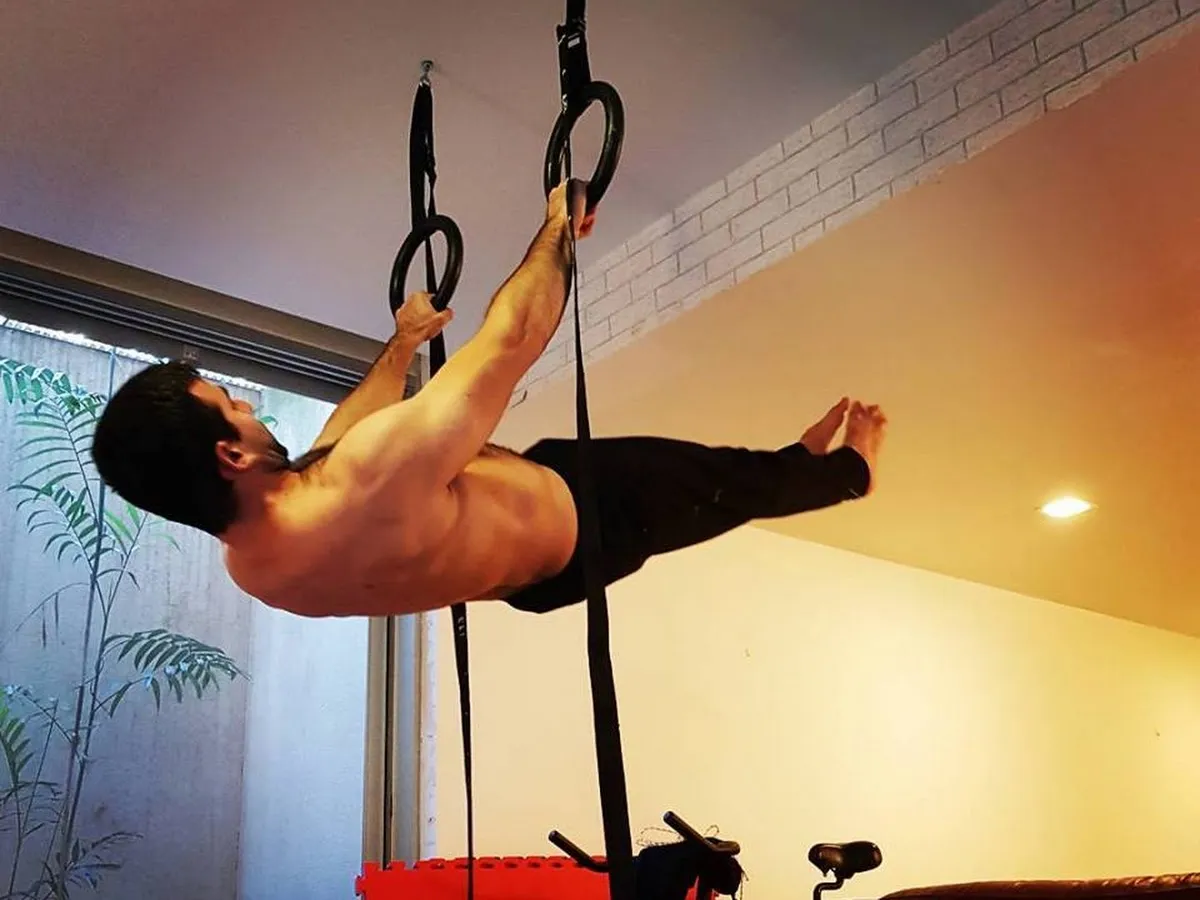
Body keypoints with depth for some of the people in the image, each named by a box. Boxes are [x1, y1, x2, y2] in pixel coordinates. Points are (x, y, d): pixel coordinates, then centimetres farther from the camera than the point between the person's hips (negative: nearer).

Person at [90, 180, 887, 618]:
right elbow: (509, 345, -33)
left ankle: (802, 463, 53)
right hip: (574, 519, -8)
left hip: (520, 570, 8)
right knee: (721, 481, 16)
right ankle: (843, 471, 47)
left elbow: (333, 443, 6)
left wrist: (402, 348, 18)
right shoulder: (371, 476, -45)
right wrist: (560, 230, -16)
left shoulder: (251, 567, -15)